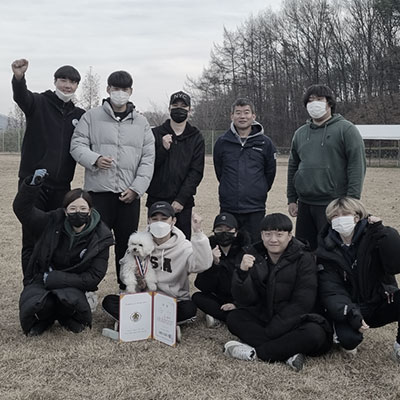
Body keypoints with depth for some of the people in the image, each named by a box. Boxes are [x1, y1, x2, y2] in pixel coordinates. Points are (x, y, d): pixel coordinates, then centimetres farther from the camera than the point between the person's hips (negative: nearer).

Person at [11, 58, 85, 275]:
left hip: (61, 187, 3)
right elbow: (21, 96, -20)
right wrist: (18, 77, -44)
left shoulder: (80, 115, 12)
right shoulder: (39, 103, 0)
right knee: (31, 240, 0)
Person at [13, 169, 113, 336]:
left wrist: (54, 278, -17)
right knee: (36, 304, -31)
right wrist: (32, 185, -24)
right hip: (41, 280, 1)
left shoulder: (100, 239, -8)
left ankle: (68, 318, 2)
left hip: (72, 285, -1)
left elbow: (93, 277, -11)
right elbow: (22, 209, -5)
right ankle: (44, 319, 6)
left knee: (70, 299, -35)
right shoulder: (53, 223, -3)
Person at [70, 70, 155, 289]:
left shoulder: (141, 123, 10)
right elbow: (77, 145, 2)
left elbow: (148, 159, 6)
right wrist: (94, 159, -19)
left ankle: (127, 287, 21)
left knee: (127, 242, 9)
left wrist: (136, 188, -5)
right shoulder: (91, 117, 6)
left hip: (130, 193, 2)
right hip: (98, 191, -2)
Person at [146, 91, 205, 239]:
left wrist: (181, 199, -10)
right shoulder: (155, 134, 6)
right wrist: (163, 149, -16)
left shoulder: (196, 137, 7)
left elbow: (196, 172, -1)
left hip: (183, 202, 0)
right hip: (157, 199, 0)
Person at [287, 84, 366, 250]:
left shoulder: (346, 129, -3)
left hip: (333, 204, -6)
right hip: (304, 205, 6)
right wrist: (291, 199, 15)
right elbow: (293, 167, 20)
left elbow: (357, 166, -9)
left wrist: (352, 200, -15)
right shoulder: (300, 133, 15)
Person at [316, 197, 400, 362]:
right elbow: (331, 291, -12)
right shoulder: (327, 251, -5)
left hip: (381, 303, 1)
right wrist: (351, 314, -29)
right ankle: (341, 330, 8)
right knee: (348, 339, -31)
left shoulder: (372, 237, -6)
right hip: (350, 307, -1)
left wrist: (383, 232, -26)